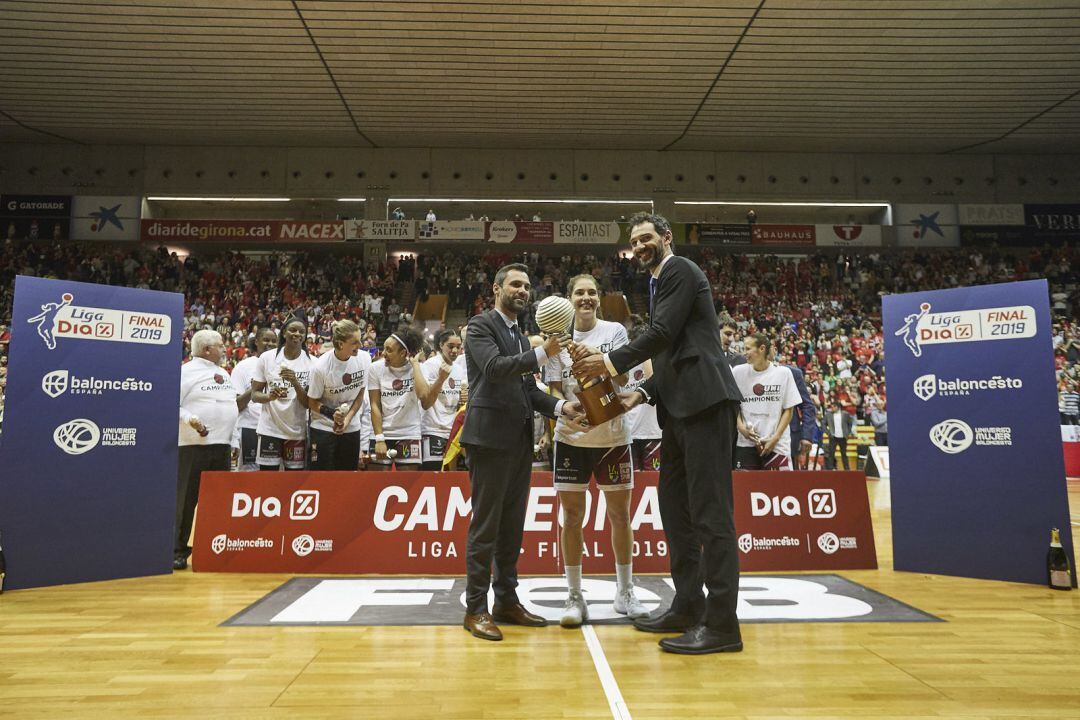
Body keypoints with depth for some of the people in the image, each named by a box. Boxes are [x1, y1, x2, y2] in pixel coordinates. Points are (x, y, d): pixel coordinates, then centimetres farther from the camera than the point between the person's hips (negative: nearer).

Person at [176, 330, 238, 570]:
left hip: (222, 445, 7)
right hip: (194, 445, -7)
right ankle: (178, 551, 7)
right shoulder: (186, 371, -4)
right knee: (186, 500, -2)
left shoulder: (224, 373, 18)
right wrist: (191, 420, -24)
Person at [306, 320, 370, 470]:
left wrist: (347, 419, -8)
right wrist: (332, 413, -25)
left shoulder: (364, 359, -10)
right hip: (323, 428, -3)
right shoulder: (321, 366, -20)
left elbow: (360, 394, 1)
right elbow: (312, 402, -8)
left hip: (352, 428, 4)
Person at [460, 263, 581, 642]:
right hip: (490, 437, -8)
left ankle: (507, 600, 22)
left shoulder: (520, 336, 20)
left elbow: (528, 389, 16)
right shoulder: (481, 325, -3)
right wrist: (542, 353, -28)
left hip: (519, 440, 8)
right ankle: (475, 608, 6)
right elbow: (494, 367, -20)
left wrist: (561, 406, 0)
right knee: (485, 525, -3)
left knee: (512, 525, 12)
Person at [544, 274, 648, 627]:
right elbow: (554, 389, 2)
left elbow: (621, 377, -13)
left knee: (620, 515, 8)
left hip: (612, 436, 0)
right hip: (571, 437, 1)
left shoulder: (614, 331, 0)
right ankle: (574, 597, 14)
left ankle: (625, 593, 23)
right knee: (571, 517, 3)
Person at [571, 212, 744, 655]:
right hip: (680, 409, 10)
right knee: (674, 506, 12)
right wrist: (643, 394, 13)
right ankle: (687, 608, 22)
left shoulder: (679, 271, -2)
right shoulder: (659, 283, 25)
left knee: (710, 511, -9)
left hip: (704, 401, -10)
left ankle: (721, 623, -3)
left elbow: (663, 333, -14)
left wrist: (610, 363, -9)